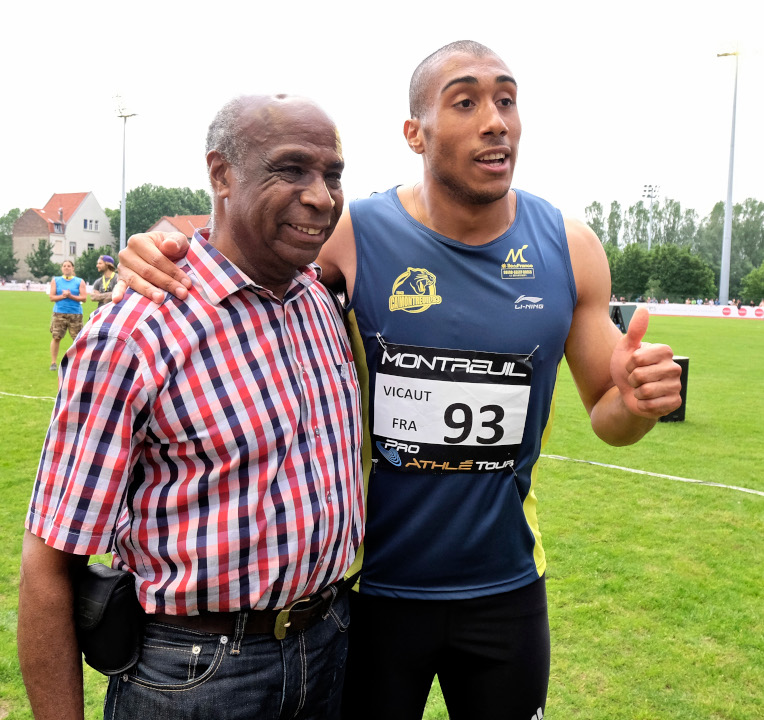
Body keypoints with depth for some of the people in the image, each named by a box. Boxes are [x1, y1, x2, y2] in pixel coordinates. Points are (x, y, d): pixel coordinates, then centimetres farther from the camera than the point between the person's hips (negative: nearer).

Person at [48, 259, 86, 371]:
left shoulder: (79, 281, 8)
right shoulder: (55, 280, 12)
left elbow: (84, 298, -1)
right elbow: (52, 297, 5)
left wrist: (70, 296, -12)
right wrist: (63, 296, -11)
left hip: (75, 313, -1)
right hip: (59, 313, 1)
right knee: (56, 337, -3)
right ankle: (53, 362, 7)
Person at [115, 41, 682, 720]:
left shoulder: (569, 247, -6)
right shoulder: (354, 235, -14)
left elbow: (606, 414, 3)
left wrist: (637, 402, -20)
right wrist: (160, 255, -20)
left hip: (507, 590, 2)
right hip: (372, 585, -1)